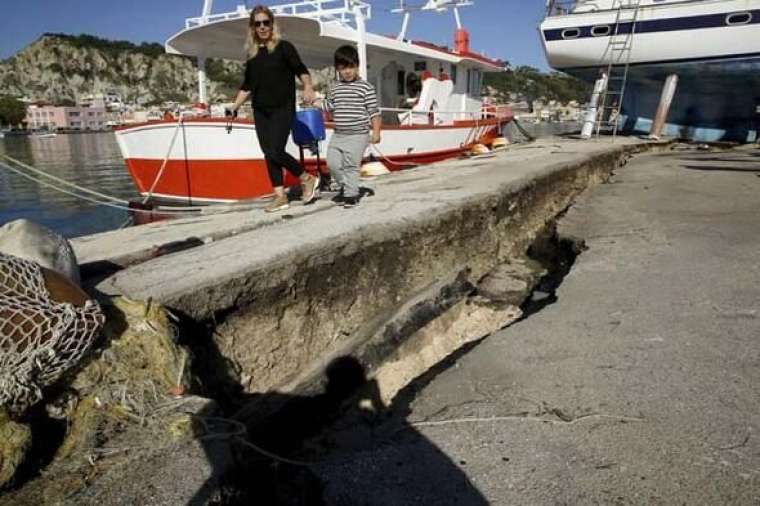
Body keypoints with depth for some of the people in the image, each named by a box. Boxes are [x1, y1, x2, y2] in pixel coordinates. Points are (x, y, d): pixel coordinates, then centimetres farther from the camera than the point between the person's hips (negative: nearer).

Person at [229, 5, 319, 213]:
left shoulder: (284, 47, -1)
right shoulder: (252, 54, 13)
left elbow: (301, 70, -5)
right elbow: (247, 86, 18)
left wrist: (308, 87, -25)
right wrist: (235, 107, 13)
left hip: (283, 108, -6)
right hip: (260, 111, 6)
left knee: (275, 151, -16)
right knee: (268, 154, 3)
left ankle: (308, 179, 5)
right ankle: (280, 196, 9)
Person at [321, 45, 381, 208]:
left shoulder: (366, 87, -4)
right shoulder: (335, 88, 11)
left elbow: (374, 112, -5)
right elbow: (328, 106, 23)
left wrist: (376, 132, -8)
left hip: (357, 135, -5)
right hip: (338, 135, 6)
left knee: (351, 166, -4)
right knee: (332, 163, 6)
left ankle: (351, 194, 9)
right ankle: (345, 187, 27)